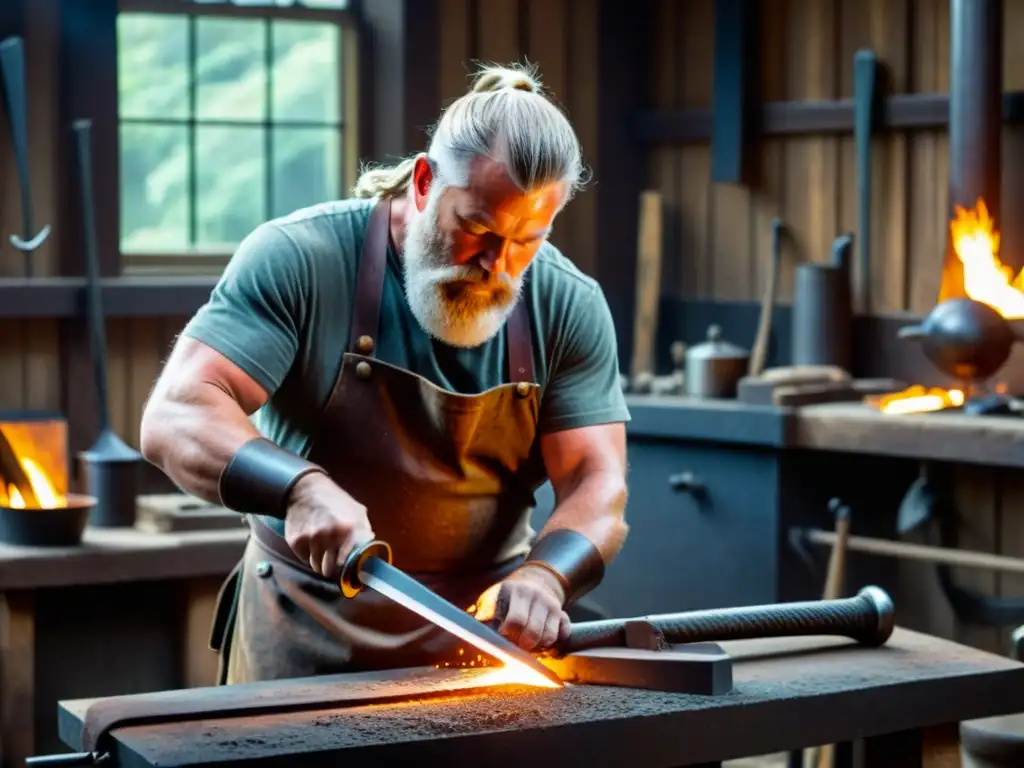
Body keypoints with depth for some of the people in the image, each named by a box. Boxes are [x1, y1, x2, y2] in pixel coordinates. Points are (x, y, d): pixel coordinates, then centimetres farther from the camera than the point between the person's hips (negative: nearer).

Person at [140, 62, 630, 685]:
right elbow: (175, 420, -21)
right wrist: (299, 487, -39)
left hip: (486, 635, 2)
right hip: (308, 638, -2)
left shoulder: (569, 307, -5)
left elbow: (597, 484, -7)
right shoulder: (300, 259, -14)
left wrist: (541, 577, -28)